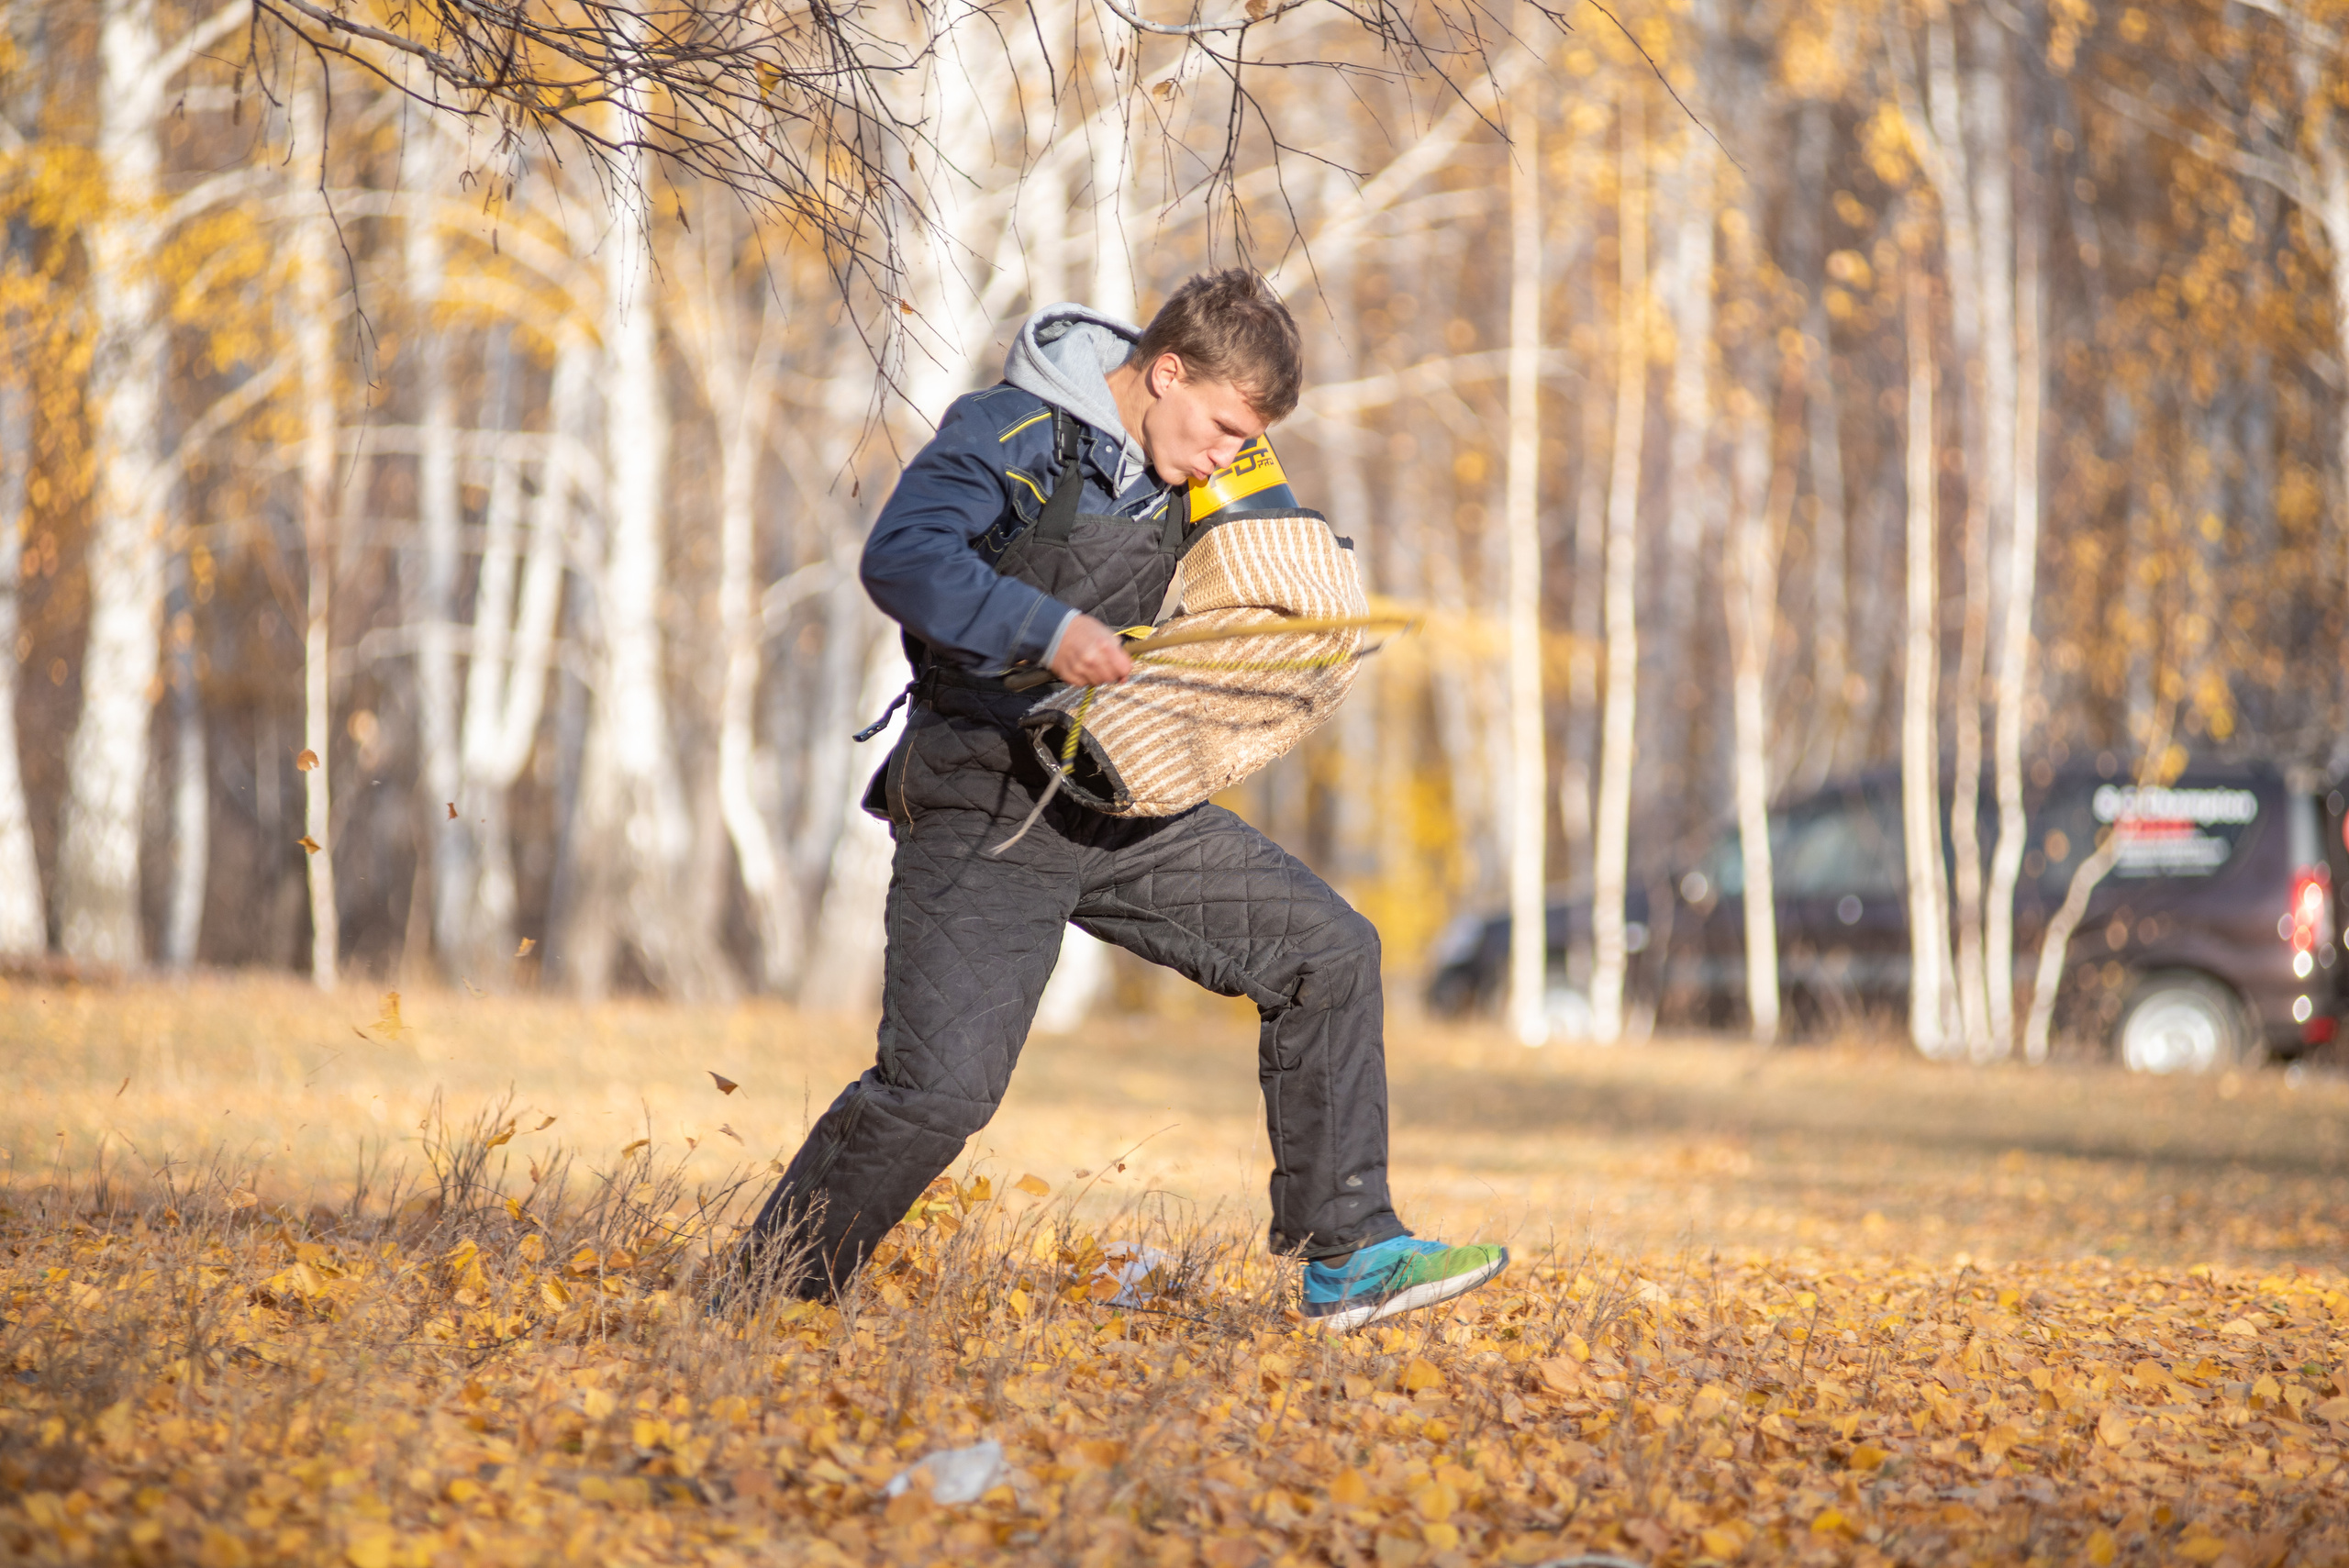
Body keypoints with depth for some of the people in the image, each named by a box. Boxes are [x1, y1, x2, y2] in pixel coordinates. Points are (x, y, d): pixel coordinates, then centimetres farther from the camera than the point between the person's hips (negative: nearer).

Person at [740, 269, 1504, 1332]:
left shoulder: (1180, 485, 10)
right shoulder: (1012, 435, -13)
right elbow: (901, 558, -26)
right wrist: (1045, 628, -35)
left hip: (1118, 805, 7)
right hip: (985, 814, -7)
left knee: (1329, 952, 0)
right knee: (938, 1089, -18)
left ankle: (1346, 1257, 5)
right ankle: (771, 1291, 2)